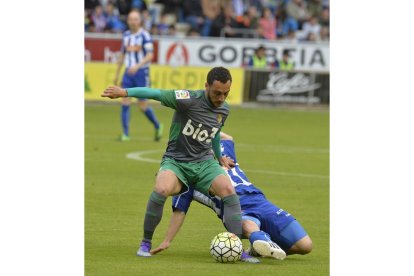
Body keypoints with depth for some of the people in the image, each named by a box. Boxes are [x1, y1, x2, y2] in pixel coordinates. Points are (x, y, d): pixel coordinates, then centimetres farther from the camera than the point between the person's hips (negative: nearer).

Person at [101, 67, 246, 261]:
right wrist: (125, 92, -37)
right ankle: (145, 243, -13)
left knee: (228, 190, -25)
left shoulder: (224, 110, 5)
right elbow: (155, 94, -25)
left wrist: (219, 157, 39)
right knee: (162, 189, -35)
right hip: (175, 161, -4)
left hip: (204, 162, 4)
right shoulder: (190, 100, -15)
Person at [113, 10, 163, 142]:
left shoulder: (145, 35, -9)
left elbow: (150, 55, -15)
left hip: (141, 73, -5)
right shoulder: (126, 35, 9)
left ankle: (157, 126, 22)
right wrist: (117, 74, 20)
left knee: (142, 105, -2)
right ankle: (125, 134, -2)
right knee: (125, 103, -6)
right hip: (128, 73, 5)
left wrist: (137, 66, -29)